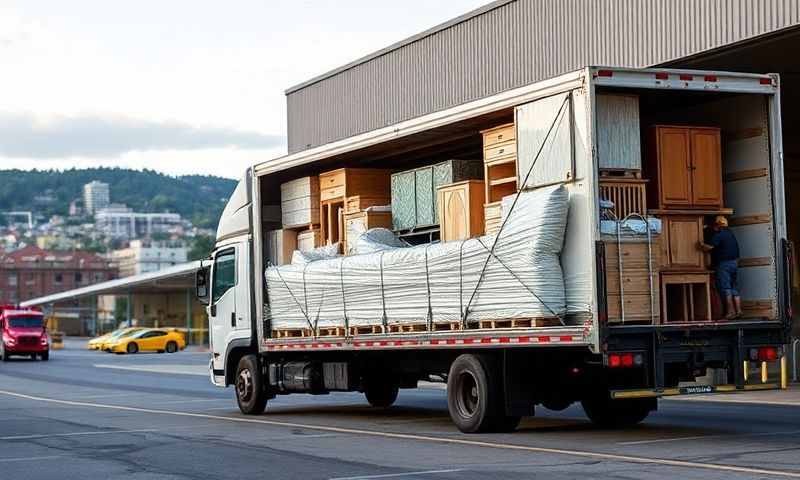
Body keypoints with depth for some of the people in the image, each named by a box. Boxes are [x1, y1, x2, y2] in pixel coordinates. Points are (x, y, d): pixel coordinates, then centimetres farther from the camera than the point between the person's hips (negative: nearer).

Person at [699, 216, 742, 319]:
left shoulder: (718, 234, -11)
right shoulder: (731, 234, 17)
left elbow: (709, 247, -18)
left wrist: (701, 245, -1)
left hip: (723, 264, -8)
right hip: (734, 263, 8)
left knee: (725, 289, -7)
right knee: (734, 288, 10)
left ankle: (731, 312, -10)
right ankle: (738, 311, 7)